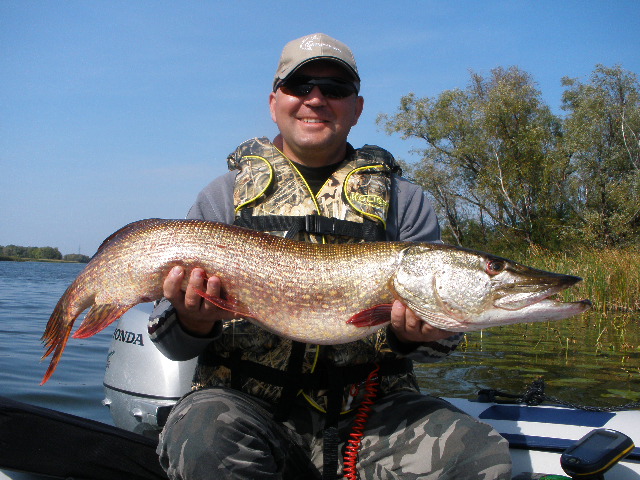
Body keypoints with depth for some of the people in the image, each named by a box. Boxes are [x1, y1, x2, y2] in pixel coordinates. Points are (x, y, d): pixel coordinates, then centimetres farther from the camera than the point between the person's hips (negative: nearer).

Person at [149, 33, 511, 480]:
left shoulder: (404, 201, 11)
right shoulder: (224, 196, 10)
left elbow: (441, 320, 5)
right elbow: (175, 344, 7)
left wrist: (410, 334, -18)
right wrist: (193, 321, -17)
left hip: (373, 408, 2)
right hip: (245, 402, -1)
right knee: (204, 440, -35)